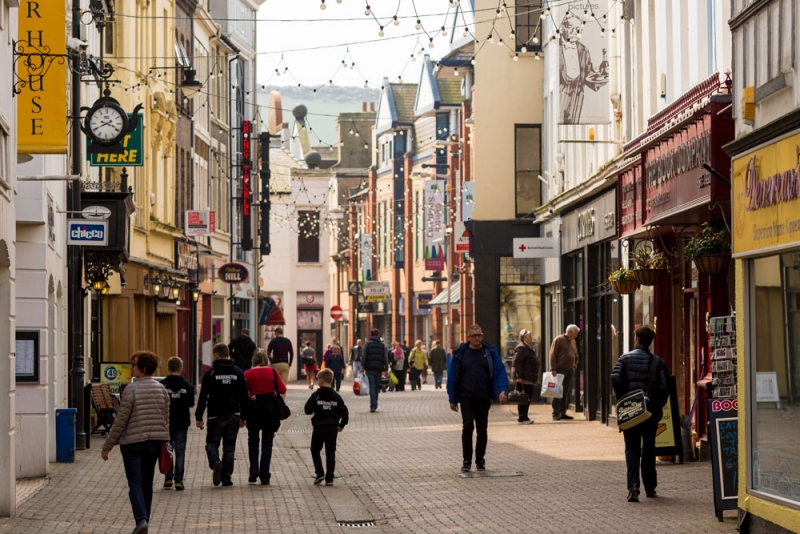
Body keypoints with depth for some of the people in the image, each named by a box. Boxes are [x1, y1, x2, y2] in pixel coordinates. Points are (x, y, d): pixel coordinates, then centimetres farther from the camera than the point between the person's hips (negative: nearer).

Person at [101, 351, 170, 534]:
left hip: (133, 442, -5)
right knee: (147, 483, 14)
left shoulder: (132, 389, -13)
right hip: (154, 442, 5)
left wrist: (107, 446, -5)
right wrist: (164, 443, 19)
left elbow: (121, 420, -12)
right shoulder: (161, 389, 5)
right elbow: (166, 419, 9)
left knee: (135, 483, -4)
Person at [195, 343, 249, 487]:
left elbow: (203, 397, -6)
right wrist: (244, 417, 13)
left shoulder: (210, 373, -5)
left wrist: (198, 417, 0)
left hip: (215, 416, -3)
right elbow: (244, 396, 6)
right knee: (229, 446, 8)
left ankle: (215, 462, -21)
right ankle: (226, 477, 6)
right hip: (233, 415, 3)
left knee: (212, 442, 8)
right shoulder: (237, 372, 4)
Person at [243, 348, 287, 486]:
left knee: (253, 440, 19)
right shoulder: (273, 372, -5)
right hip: (271, 408, 0)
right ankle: (264, 477, 6)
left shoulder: (248, 374, -5)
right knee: (267, 443, 8)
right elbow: (282, 390, -5)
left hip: (254, 408, 0)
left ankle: (254, 468, -2)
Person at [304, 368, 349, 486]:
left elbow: (308, 410, -11)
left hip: (319, 428, -3)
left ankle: (320, 473, 2)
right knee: (330, 453, 4)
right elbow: (345, 412, 2)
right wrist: (342, 425, 17)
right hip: (333, 428, 3)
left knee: (315, 450, 15)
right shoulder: (336, 396, 1)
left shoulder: (316, 395, -9)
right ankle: (329, 479, 1)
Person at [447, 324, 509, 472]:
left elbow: (500, 371, -2)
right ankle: (467, 460, -7)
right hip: (466, 397, -1)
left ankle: (480, 460, 18)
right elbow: (452, 377, 6)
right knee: (467, 427, -13)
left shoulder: (490, 352, 3)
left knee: (482, 430, 8)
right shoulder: (460, 354, 2)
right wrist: (452, 399, 4)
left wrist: (502, 390, -18)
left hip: (484, 398, 1)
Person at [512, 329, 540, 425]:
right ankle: (522, 418, -7)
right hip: (523, 379, -10)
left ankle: (523, 417, 16)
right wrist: (519, 376, -24)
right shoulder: (521, 348, -13)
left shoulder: (529, 348, 20)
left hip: (529, 379, 10)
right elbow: (516, 363, -20)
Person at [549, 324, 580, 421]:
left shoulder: (573, 342, 15)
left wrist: (574, 366, 12)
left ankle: (563, 413, 12)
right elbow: (553, 354, -10)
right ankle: (556, 414, -5)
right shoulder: (559, 340, -6)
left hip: (570, 370, 7)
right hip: (560, 370, -7)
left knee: (566, 393, 7)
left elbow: (576, 356, 25)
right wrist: (553, 369, -15)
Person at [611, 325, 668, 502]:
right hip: (651, 412, 1)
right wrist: (658, 406, 4)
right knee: (649, 449, 15)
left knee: (632, 449, 2)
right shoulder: (658, 362, -1)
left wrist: (623, 401, -3)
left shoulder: (625, 358, -3)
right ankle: (650, 487, 20)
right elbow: (664, 387, -8)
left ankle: (633, 487, -15)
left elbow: (615, 379, -14)